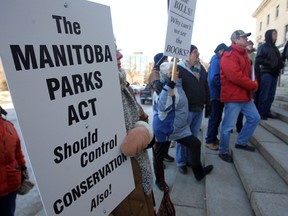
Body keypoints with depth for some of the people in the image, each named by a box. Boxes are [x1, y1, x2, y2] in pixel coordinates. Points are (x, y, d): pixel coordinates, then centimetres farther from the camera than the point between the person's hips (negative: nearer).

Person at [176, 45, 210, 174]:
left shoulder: (201, 68, 13)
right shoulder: (179, 68, -8)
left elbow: (206, 87, 17)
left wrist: (208, 104, 15)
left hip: (199, 109, 6)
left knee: (194, 137, 15)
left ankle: (190, 160, 31)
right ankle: (181, 163, 21)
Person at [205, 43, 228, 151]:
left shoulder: (218, 61, 16)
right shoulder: (216, 61, -12)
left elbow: (220, 77, 14)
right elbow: (214, 79, -25)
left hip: (219, 94, 9)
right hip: (217, 94, -9)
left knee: (217, 117, 15)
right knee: (215, 118, -3)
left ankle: (213, 138, 26)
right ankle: (209, 140, 7)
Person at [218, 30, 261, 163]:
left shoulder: (243, 54, 18)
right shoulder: (229, 56, -15)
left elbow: (248, 73, 20)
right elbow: (236, 76, -25)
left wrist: (253, 83, -1)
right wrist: (254, 85, -12)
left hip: (245, 95, 10)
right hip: (233, 97, -10)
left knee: (255, 118, 17)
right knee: (228, 125, -2)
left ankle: (241, 142, 31)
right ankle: (223, 151, 14)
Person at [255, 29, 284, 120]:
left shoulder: (275, 48, 23)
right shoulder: (262, 47, 3)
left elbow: (279, 60, 23)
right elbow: (258, 60, -9)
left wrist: (280, 65, 1)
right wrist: (271, 64, -13)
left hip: (274, 74, 7)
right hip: (266, 73, -7)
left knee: (271, 95, 6)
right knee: (264, 95, -7)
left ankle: (267, 112, 14)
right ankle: (261, 113, -1)